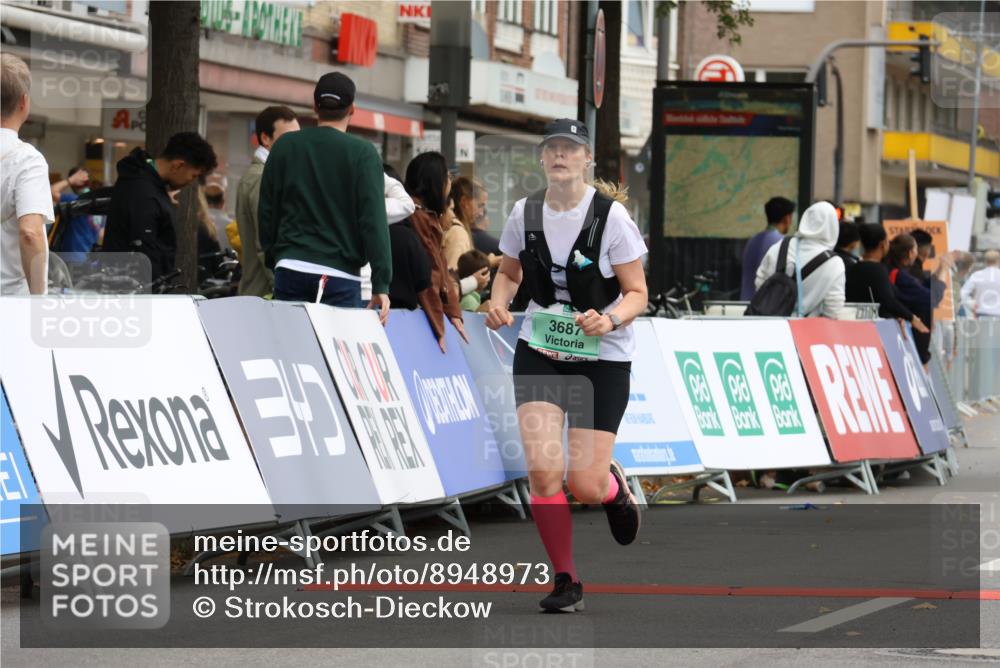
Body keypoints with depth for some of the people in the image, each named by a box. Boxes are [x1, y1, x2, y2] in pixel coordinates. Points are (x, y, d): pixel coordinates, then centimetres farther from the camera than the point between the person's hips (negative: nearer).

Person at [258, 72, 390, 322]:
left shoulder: (285, 146, 6)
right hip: (341, 275, -3)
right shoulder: (363, 153, -4)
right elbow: (373, 220, -9)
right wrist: (381, 285, -8)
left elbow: (266, 210, 11)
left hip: (291, 271, 3)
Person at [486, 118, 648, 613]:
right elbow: (509, 271, 15)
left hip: (602, 357, -2)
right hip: (538, 352, 2)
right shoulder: (525, 212, -3)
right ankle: (565, 581, 2)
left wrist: (610, 320, -28)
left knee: (585, 487, -6)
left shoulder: (610, 216, -13)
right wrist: (499, 302, -7)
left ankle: (615, 486, 35)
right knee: (542, 468, -15)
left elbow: (637, 293, -8)